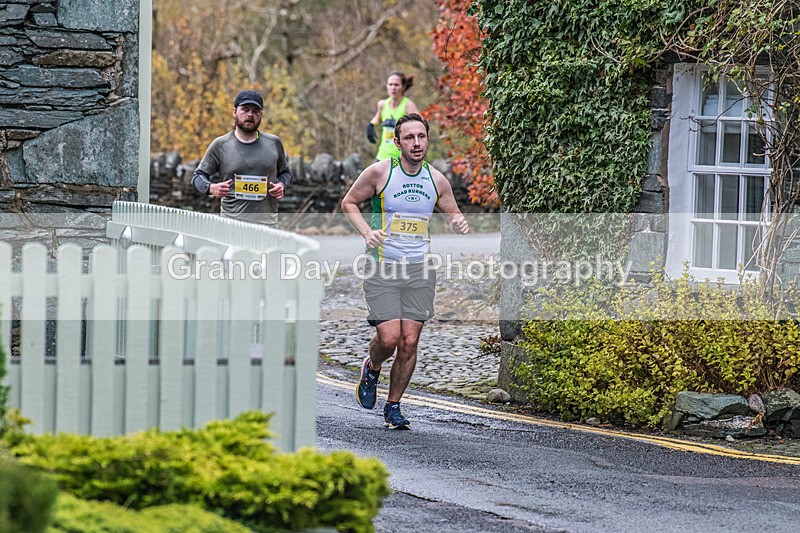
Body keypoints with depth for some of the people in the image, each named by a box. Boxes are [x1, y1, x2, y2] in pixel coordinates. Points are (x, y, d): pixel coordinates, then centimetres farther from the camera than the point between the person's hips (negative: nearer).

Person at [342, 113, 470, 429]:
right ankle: (371, 368, 22)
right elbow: (349, 203, 6)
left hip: (420, 270, 3)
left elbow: (452, 214, 19)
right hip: (383, 268, -3)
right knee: (389, 338, -14)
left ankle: (393, 407, 13)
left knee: (409, 342, -2)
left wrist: (459, 224, -5)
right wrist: (366, 232, -11)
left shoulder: (437, 180, 5)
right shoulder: (379, 172, -5)